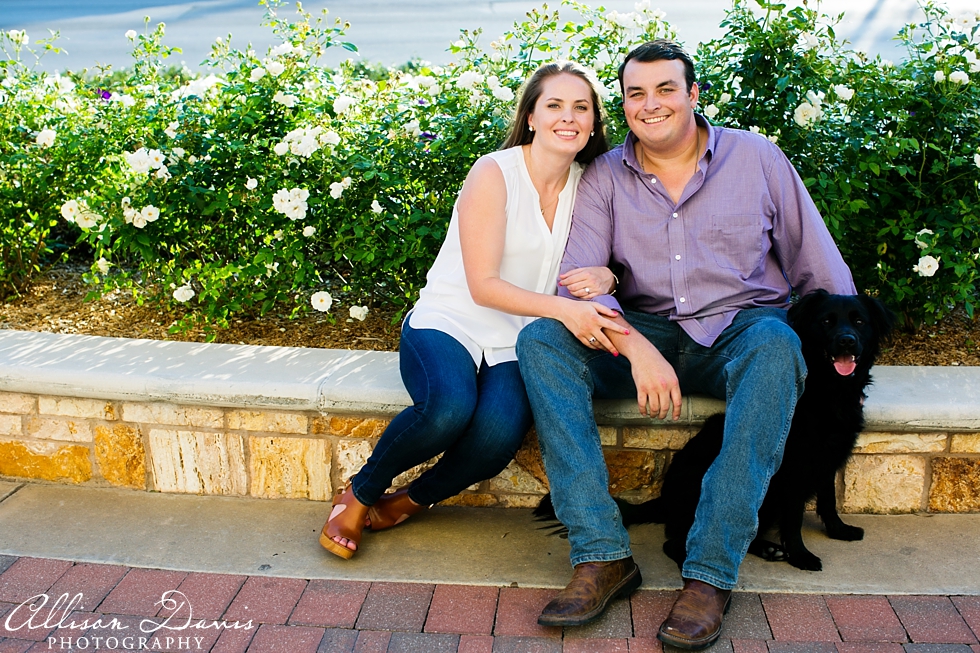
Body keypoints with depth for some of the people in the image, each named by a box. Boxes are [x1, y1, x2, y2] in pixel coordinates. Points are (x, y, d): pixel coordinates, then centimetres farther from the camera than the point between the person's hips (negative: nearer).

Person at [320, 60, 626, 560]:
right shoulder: (494, 173, -11)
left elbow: (599, 265, 12)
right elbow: (483, 285, -16)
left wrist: (603, 276, -14)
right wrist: (561, 308, -30)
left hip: (515, 346, 4)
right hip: (447, 323, -3)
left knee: (500, 433, -29)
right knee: (450, 408, -36)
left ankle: (407, 502, 1)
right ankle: (359, 493, -6)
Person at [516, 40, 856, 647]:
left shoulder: (756, 157, 4)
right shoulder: (606, 176, 5)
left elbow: (820, 269, 8)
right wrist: (636, 347, -24)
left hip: (742, 329, -1)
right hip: (645, 333, 2)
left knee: (775, 344, -36)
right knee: (541, 338, -23)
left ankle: (710, 573, -34)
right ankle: (603, 555, -29)